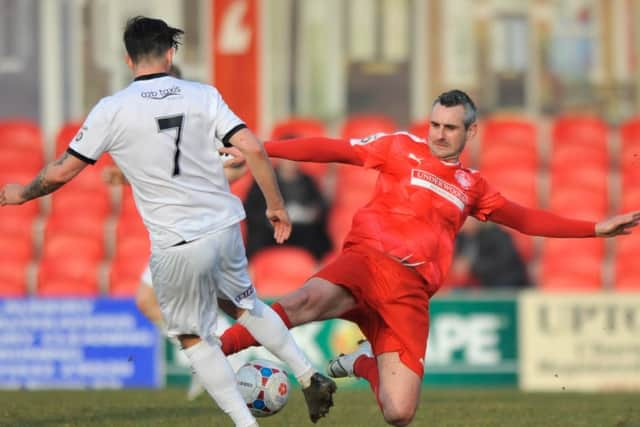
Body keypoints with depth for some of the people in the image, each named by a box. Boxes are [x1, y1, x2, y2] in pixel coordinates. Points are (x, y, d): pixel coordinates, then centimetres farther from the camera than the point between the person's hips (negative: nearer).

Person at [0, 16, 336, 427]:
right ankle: (309, 377, 26)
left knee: (195, 338, 15)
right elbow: (254, 149, -8)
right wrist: (276, 205, 5)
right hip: (225, 227, 4)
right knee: (242, 304, 30)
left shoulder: (112, 110, -8)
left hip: (177, 246, -3)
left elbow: (61, 172, -2)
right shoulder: (202, 96, -2)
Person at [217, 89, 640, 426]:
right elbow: (333, 149, 4)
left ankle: (364, 362, 24)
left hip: (410, 293, 4)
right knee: (310, 300, -40)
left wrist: (596, 228, 32)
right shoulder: (401, 148, 11)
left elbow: (524, 219, 34)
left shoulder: (472, 186, 23)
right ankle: (217, 350, -40)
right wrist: (264, 148, -6)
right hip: (367, 261, -4)